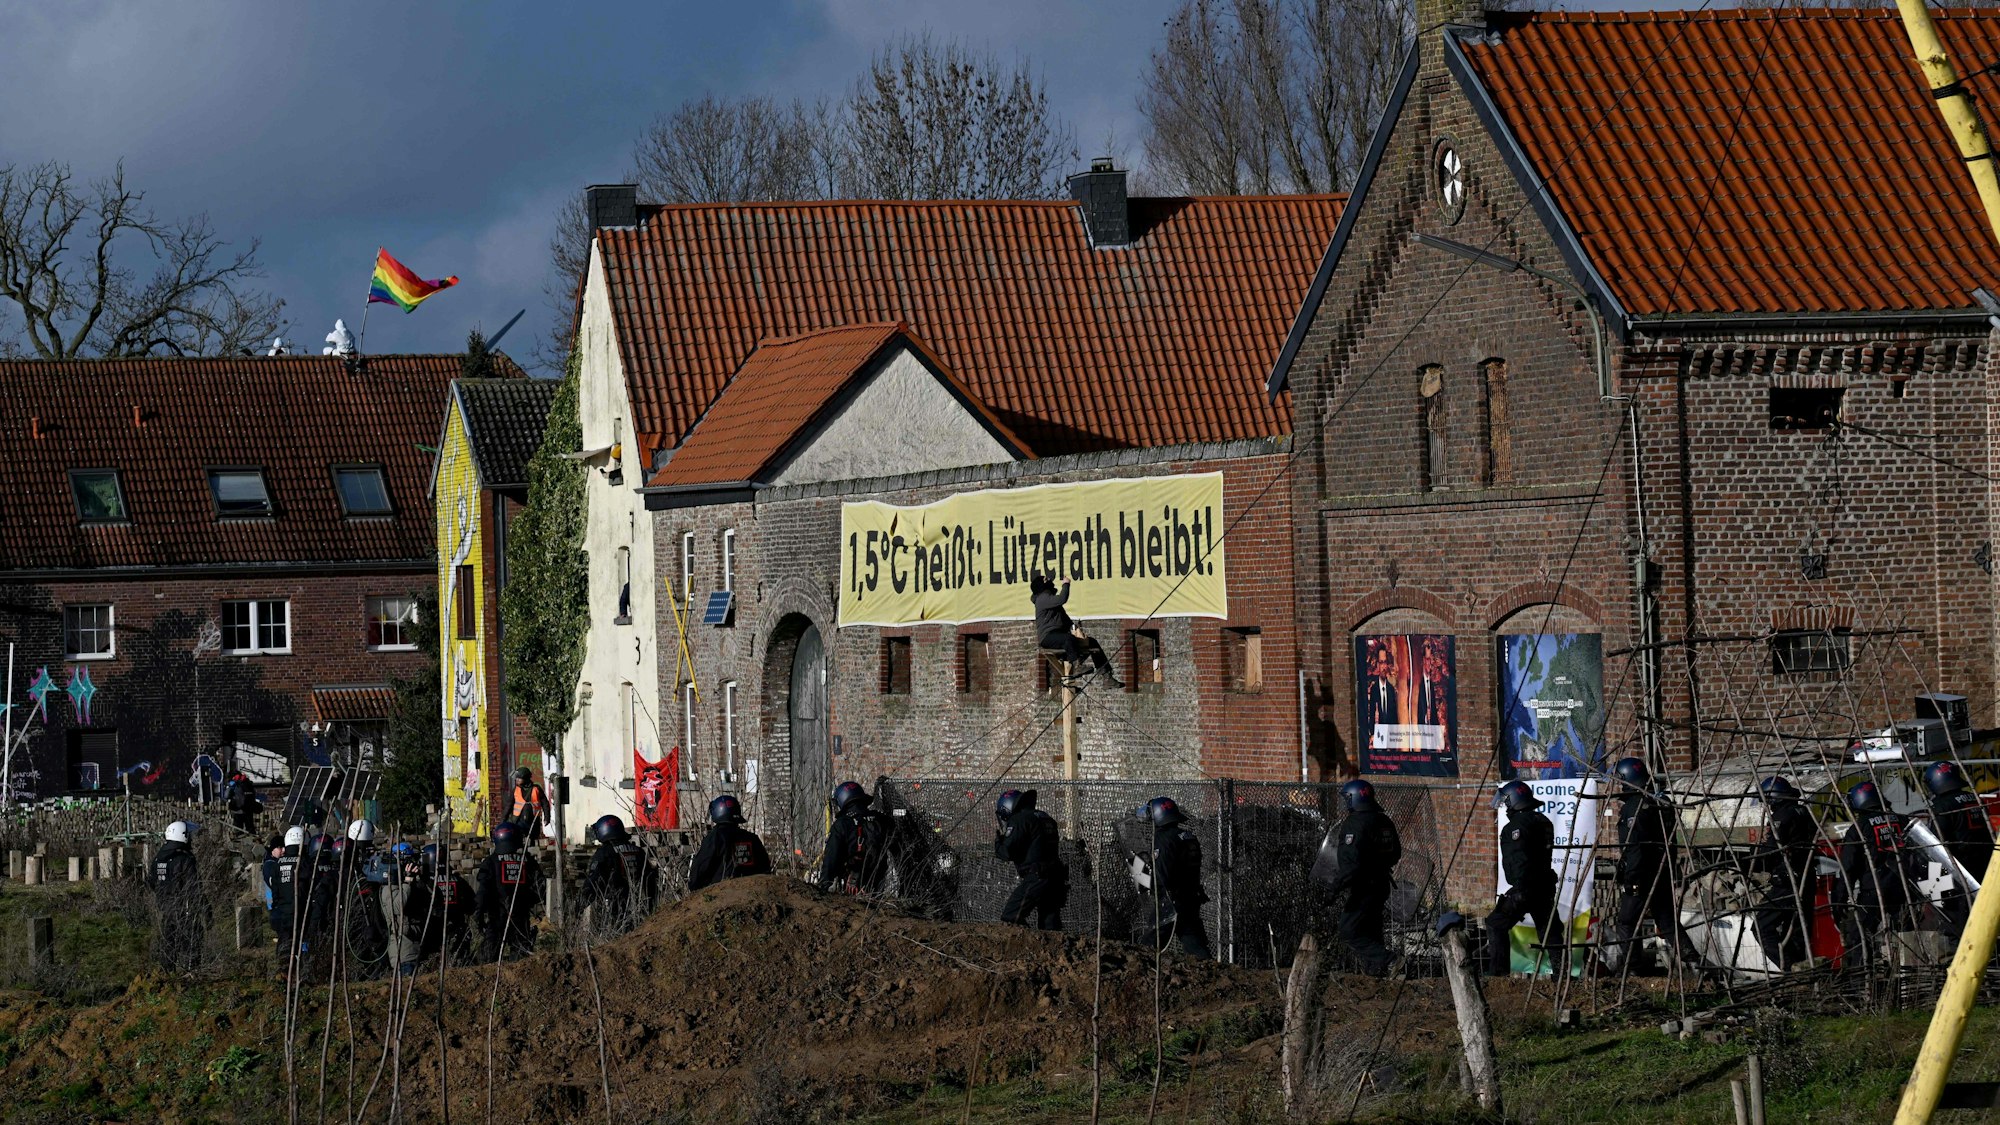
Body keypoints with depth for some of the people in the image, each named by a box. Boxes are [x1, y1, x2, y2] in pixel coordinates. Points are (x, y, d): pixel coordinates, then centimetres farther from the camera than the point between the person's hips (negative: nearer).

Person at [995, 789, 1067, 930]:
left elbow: (1008, 852, -11)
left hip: (1036, 877, -9)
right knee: (1050, 924, 11)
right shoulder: (1046, 818, 20)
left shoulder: (1019, 819, -6)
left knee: (1010, 917, -8)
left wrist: (997, 842, 10)